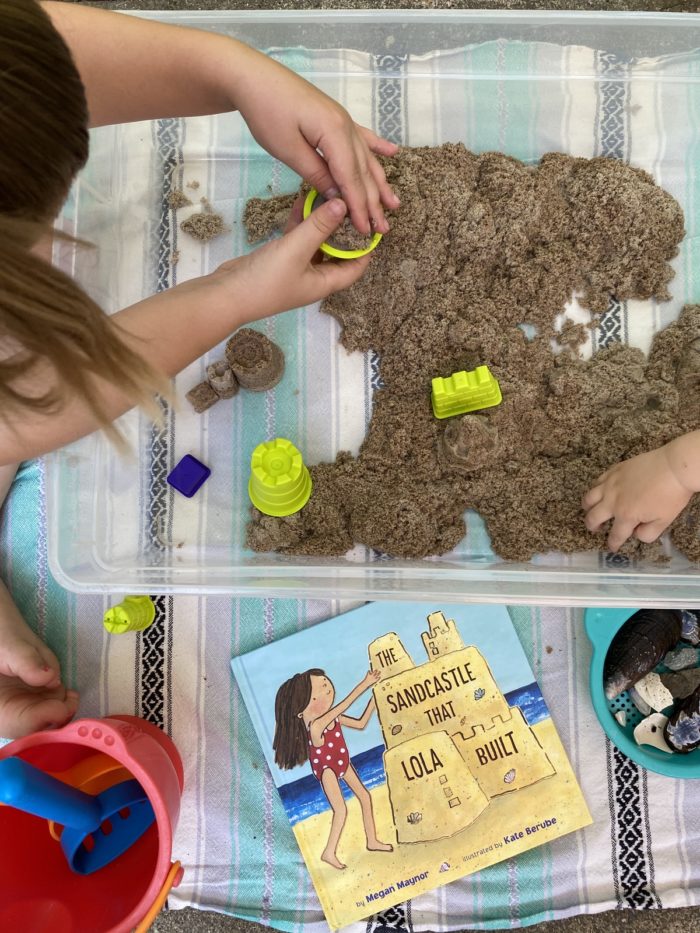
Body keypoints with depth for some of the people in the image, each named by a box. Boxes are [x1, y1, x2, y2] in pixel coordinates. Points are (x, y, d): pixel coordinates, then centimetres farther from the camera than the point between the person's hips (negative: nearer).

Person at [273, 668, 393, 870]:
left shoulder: (333, 717, -10)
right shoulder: (316, 724, -34)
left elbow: (360, 723, -2)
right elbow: (345, 704, -43)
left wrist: (374, 699, -11)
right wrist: (365, 684, -43)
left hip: (341, 763, 8)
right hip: (326, 768, -8)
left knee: (365, 796, 13)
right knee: (341, 809, -12)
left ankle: (372, 841, 28)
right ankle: (329, 852, 6)